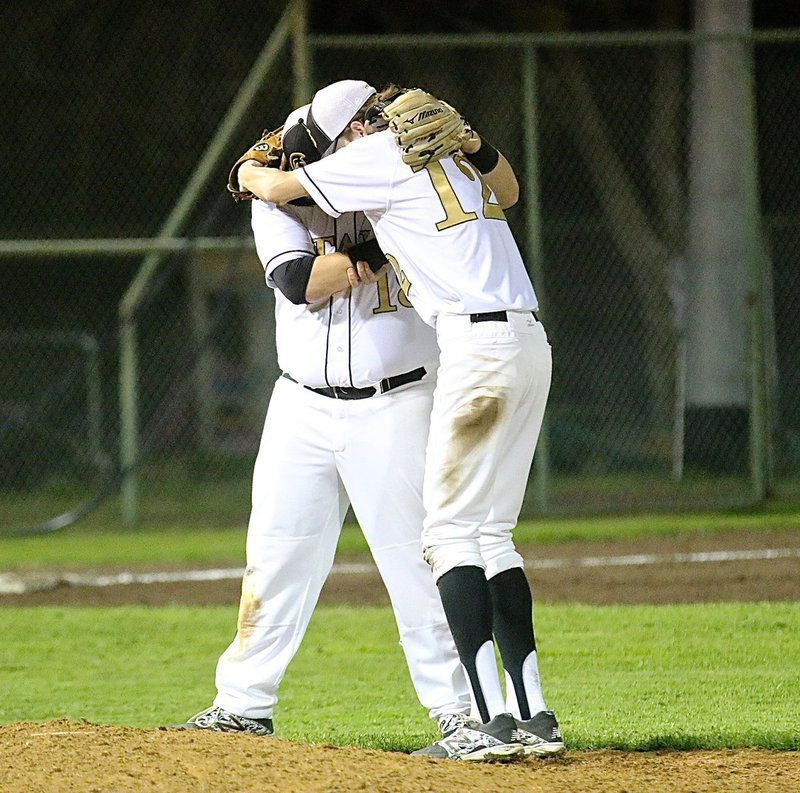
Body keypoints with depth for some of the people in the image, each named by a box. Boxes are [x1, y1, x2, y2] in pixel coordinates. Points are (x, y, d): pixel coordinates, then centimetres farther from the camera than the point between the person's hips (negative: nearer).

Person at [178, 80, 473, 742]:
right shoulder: (279, 203, 0)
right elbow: (298, 281, -16)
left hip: (395, 407, -2)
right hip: (304, 408, 2)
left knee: (415, 559, -6)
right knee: (277, 554, 8)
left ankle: (459, 708, 0)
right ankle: (243, 705, 19)